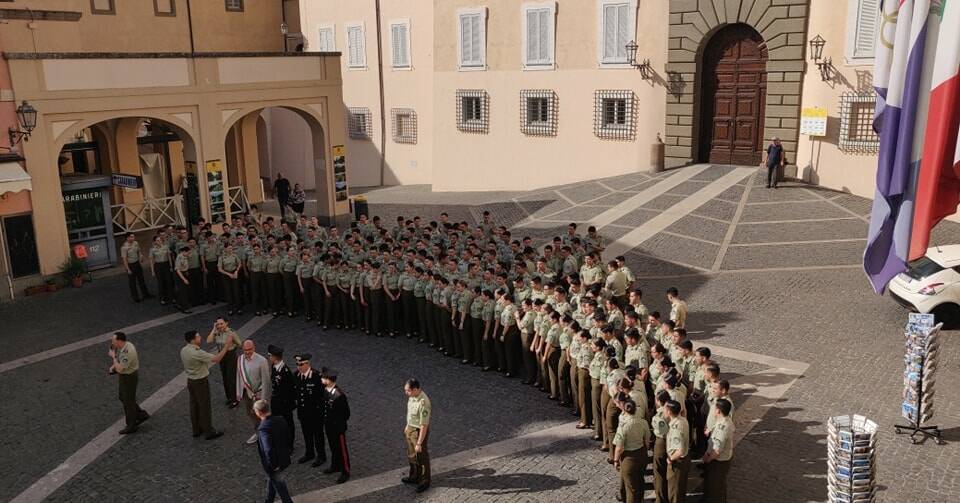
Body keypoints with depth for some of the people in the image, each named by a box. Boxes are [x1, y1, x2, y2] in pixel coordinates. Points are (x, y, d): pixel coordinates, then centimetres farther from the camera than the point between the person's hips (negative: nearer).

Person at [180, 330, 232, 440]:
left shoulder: (183, 350, -1)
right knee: (204, 407, 3)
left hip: (190, 380, 8)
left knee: (194, 405, 18)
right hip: (200, 382, -8)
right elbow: (216, 359, -29)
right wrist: (226, 346, -24)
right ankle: (209, 432, 13)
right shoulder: (197, 353, -29)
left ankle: (196, 430, 30)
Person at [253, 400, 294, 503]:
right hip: (283, 459, 8)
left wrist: (273, 465, -21)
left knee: (280, 488, 10)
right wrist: (287, 452, 14)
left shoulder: (263, 428, -30)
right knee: (271, 482, 30)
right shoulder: (280, 420, -7)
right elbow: (288, 439, 3)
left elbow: (268, 450, -34)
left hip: (274, 464, -8)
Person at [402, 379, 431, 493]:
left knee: (421, 457, 11)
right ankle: (414, 477, 44)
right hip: (411, 428, 8)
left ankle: (424, 481, 31)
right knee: (411, 455, 24)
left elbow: (424, 425, -29)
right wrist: (407, 426, 22)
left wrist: (419, 443, -23)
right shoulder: (412, 396, -8)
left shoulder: (423, 403, -35)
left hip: (419, 431, -8)